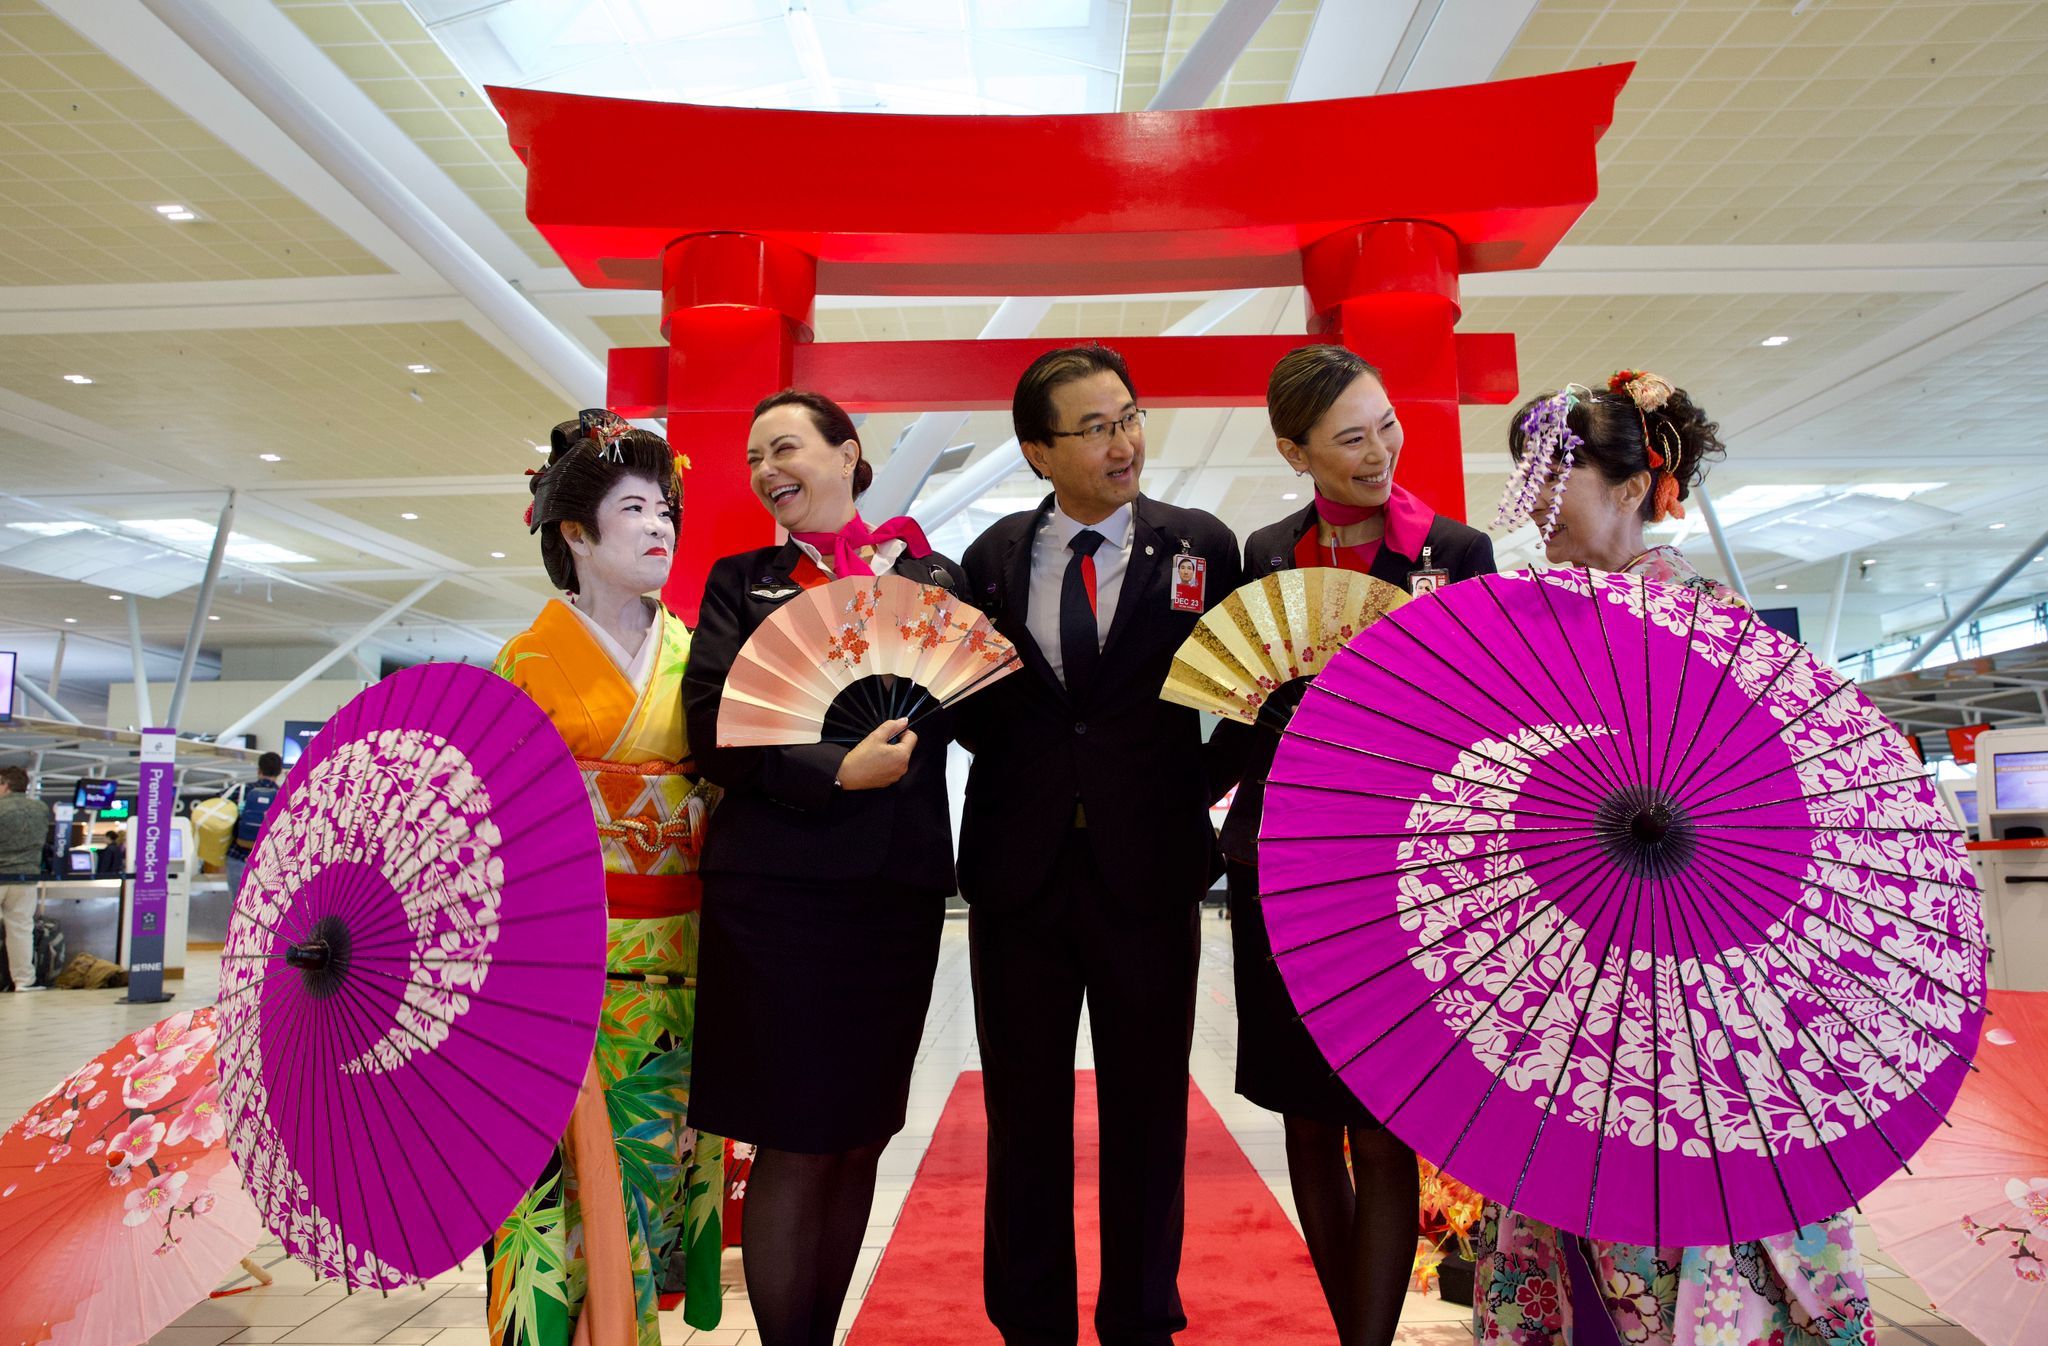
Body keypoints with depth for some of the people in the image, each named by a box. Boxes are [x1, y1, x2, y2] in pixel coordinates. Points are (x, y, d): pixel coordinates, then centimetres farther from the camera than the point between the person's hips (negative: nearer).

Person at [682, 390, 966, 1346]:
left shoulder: (934, 577, 9)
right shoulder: (742, 582, 7)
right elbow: (712, 727, -5)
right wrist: (835, 772, -17)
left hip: (899, 884, 3)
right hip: (781, 882, -2)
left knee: (862, 1136, 13)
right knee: (794, 1144, 2)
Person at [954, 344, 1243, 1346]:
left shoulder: (1202, 547, 2)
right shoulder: (993, 557, 7)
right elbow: (973, 709, 9)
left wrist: (1199, 792, -13)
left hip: (1149, 873, -1)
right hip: (1019, 869, 2)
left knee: (1146, 1116, 12)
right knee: (1023, 1115, 14)